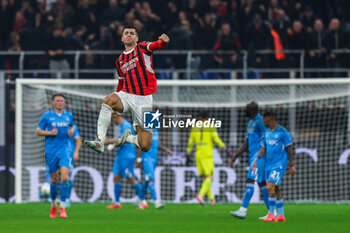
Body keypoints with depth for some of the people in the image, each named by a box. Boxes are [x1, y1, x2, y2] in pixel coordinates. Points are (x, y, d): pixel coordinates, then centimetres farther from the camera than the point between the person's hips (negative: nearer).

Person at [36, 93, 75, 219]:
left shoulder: (69, 115, 8)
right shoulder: (47, 116, 0)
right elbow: (38, 131, 2)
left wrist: (71, 131, 4)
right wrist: (50, 132, -14)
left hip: (64, 150, 1)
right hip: (51, 151, -1)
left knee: (64, 178, -15)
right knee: (54, 180, 6)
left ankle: (62, 207, -9)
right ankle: (53, 206, 27)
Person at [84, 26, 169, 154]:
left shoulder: (142, 48, 5)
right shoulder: (120, 60, 18)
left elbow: (156, 45, -17)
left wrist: (163, 41, -41)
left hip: (144, 99, -3)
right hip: (126, 95, 3)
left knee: (145, 147, -7)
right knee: (108, 100, -34)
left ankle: (128, 137, 29)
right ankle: (100, 142, -37)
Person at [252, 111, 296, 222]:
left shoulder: (283, 133, -8)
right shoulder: (267, 133, 14)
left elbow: (289, 149, -7)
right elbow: (263, 148, 16)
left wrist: (291, 166, -8)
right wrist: (257, 160, 2)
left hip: (279, 165, -7)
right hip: (269, 165, 7)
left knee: (270, 187, -16)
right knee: (276, 190, 7)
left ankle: (271, 213, -8)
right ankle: (281, 215, 11)